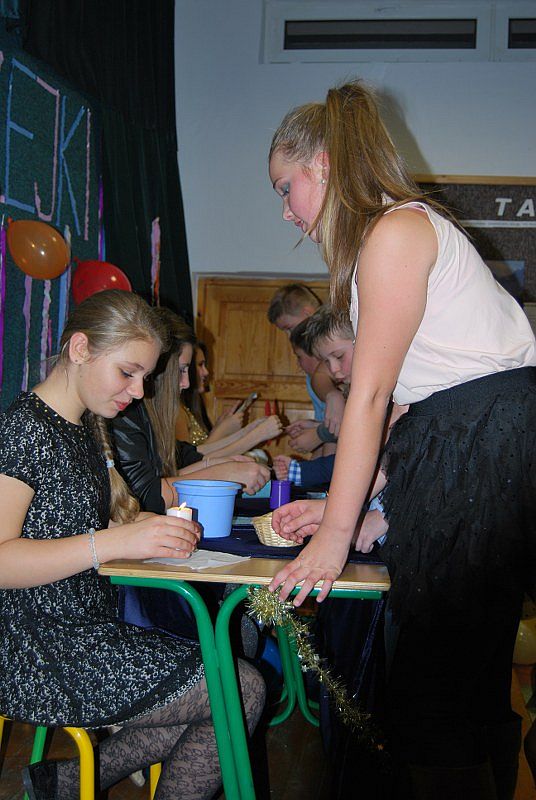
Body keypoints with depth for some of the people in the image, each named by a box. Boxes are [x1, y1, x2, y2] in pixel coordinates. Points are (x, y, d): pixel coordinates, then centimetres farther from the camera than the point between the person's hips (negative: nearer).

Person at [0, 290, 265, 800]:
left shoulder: (86, 429, 14)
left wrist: (153, 528, 2)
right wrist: (117, 540, -28)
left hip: (87, 632, 9)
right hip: (42, 656, -9)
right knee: (243, 691, -9)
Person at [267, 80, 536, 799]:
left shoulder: (396, 229, -8)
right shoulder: (399, 230, 22)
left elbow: (370, 394, -12)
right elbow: (403, 398, 16)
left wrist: (336, 532, -7)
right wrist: (340, 507, 15)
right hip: (458, 447, 10)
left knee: (433, 692, -4)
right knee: (474, 681, 15)